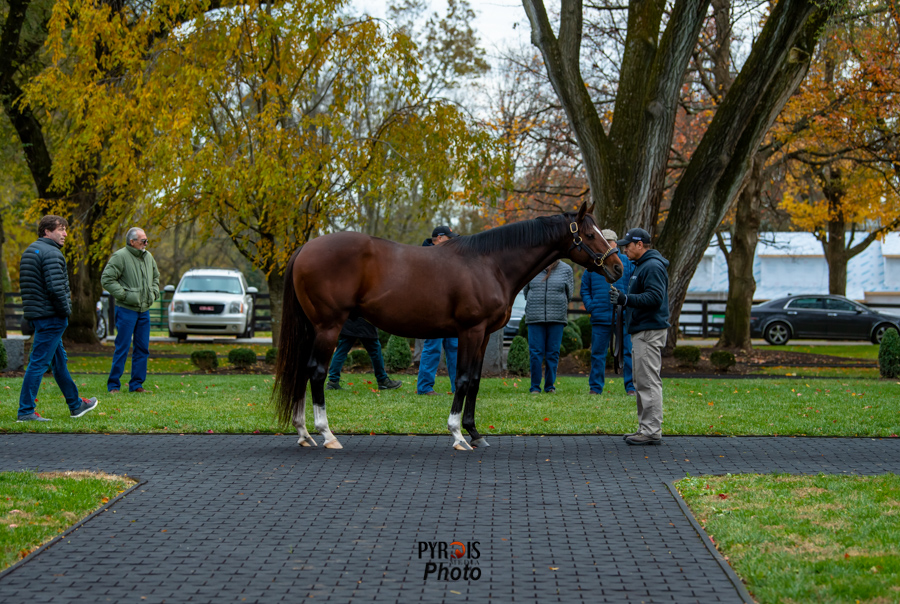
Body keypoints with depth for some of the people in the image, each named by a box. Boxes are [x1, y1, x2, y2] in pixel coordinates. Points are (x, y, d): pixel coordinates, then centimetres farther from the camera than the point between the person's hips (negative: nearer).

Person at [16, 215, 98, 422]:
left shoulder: (30, 251, 16)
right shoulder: (51, 253, -15)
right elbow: (56, 287, -24)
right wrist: (66, 310, -11)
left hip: (36, 314, 10)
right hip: (51, 316, -10)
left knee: (59, 360, 18)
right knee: (39, 362, -7)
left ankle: (75, 405, 29)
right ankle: (25, 411, -6)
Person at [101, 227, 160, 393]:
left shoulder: (148, 257, 13)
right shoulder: (120, 256, -10)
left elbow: (155, 277, 29)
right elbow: (107, 279, -14)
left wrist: (154, 293, 13)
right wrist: (123, 294, -16)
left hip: (144, 310, 7)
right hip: (126, 310, -7)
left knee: (142, 348, 8)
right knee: (122, 348, -6)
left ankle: (136, 384, 15)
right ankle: (113, 385, 2)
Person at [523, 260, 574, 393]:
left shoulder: (566, 269, 4)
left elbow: (569, 293, 9)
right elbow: (525, 290, 14)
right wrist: (532, 305, 10)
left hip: (557, 318, 0)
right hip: (535, 317, 0)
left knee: (553, 353, 3)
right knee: (535, 353, -2)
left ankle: (550, 386, 12)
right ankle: (535, 387, 5)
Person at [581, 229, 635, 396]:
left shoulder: (626, 262, 5)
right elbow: (584, 289, 14)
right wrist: (590, 307, 0)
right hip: (600, 317, 1)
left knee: (628, 352, -1)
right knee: (598, 354, 5)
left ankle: (631, 387, 4)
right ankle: (596, 387, 14)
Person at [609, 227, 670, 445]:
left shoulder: (653, 266, -14)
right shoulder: (641, 266, 21)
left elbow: (655, 297, -25)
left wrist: (626, 299, -29)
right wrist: (623, 299, 15)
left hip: (649, 332, -11)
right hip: (641, 331, 11)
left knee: (649, 382, -10)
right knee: (643, 383, 13)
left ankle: (652, 431, -10)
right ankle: (646, 428, 18)